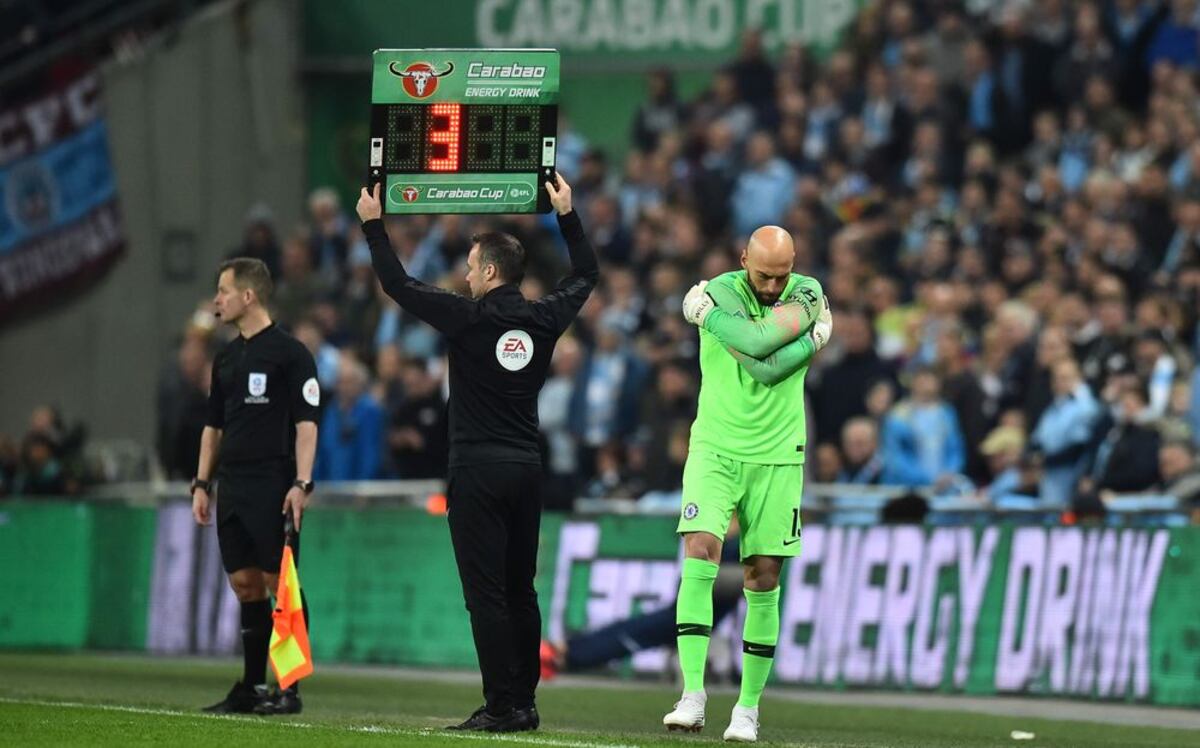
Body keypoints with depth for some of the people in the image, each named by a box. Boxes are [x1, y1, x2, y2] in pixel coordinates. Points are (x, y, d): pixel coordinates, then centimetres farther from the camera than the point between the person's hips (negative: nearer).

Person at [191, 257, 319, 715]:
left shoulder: (290, 353, -6)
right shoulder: (226, 359, 16)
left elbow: (306, 423, -10)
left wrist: (301, 484, -18)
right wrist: (202, 483, 15)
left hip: (272, 486, -7)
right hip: (232, 485, 7)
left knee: (281, 583, -6)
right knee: (244, 584, 7)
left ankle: (289, 688, -3)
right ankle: (252, 687, 12)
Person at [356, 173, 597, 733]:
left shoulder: (469, 318, -10)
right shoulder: (543, 319, 4)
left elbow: (398, 284, -2)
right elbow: (586, 275, 23)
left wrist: (373, 226, 10)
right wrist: (567, 216, 33)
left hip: (478, 472, -6)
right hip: (527, 467, 6)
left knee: (486, 593, -6)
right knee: (521, 591, 11)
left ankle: (502, 706, -10)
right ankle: (525, 704, 11)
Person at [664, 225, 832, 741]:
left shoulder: (809, 296, -1)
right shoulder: (714, 294, -7)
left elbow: (769, 369, -15)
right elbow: (755, 345, -24)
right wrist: (790, 317, -12)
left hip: (777, 457, 2)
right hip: (715, 448, -2)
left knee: (763, 580, 2)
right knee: (700, 553, -18)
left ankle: (749, 707, 12)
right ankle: (693, 696, -20)